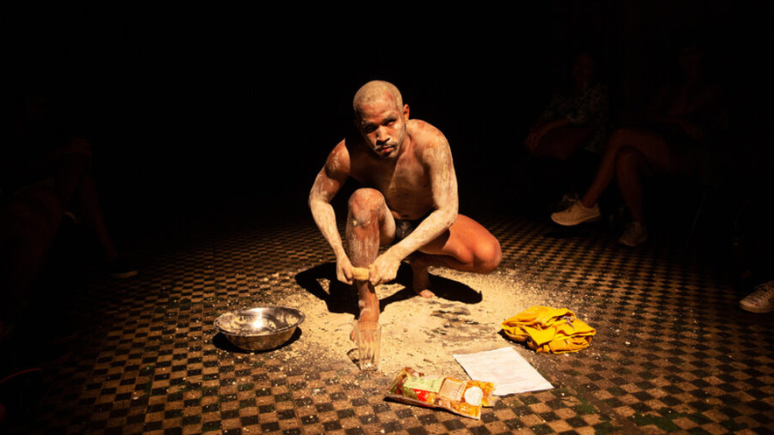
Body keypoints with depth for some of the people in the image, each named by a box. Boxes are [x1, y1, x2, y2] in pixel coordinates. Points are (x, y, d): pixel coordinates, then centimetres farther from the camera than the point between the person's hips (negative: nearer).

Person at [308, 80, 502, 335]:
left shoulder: (431, 142, -32)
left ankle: (421, 262, 6)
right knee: (364, 199, -36)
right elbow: (318, 199, -11)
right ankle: (367, 302, -21)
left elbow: (447, 211, -30)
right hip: (383, 226, 0)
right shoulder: (346, 154, -28)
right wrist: (340, 253, -24)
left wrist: (396, 254, -39)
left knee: (489, 256, -25)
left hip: (428, 223, 1)